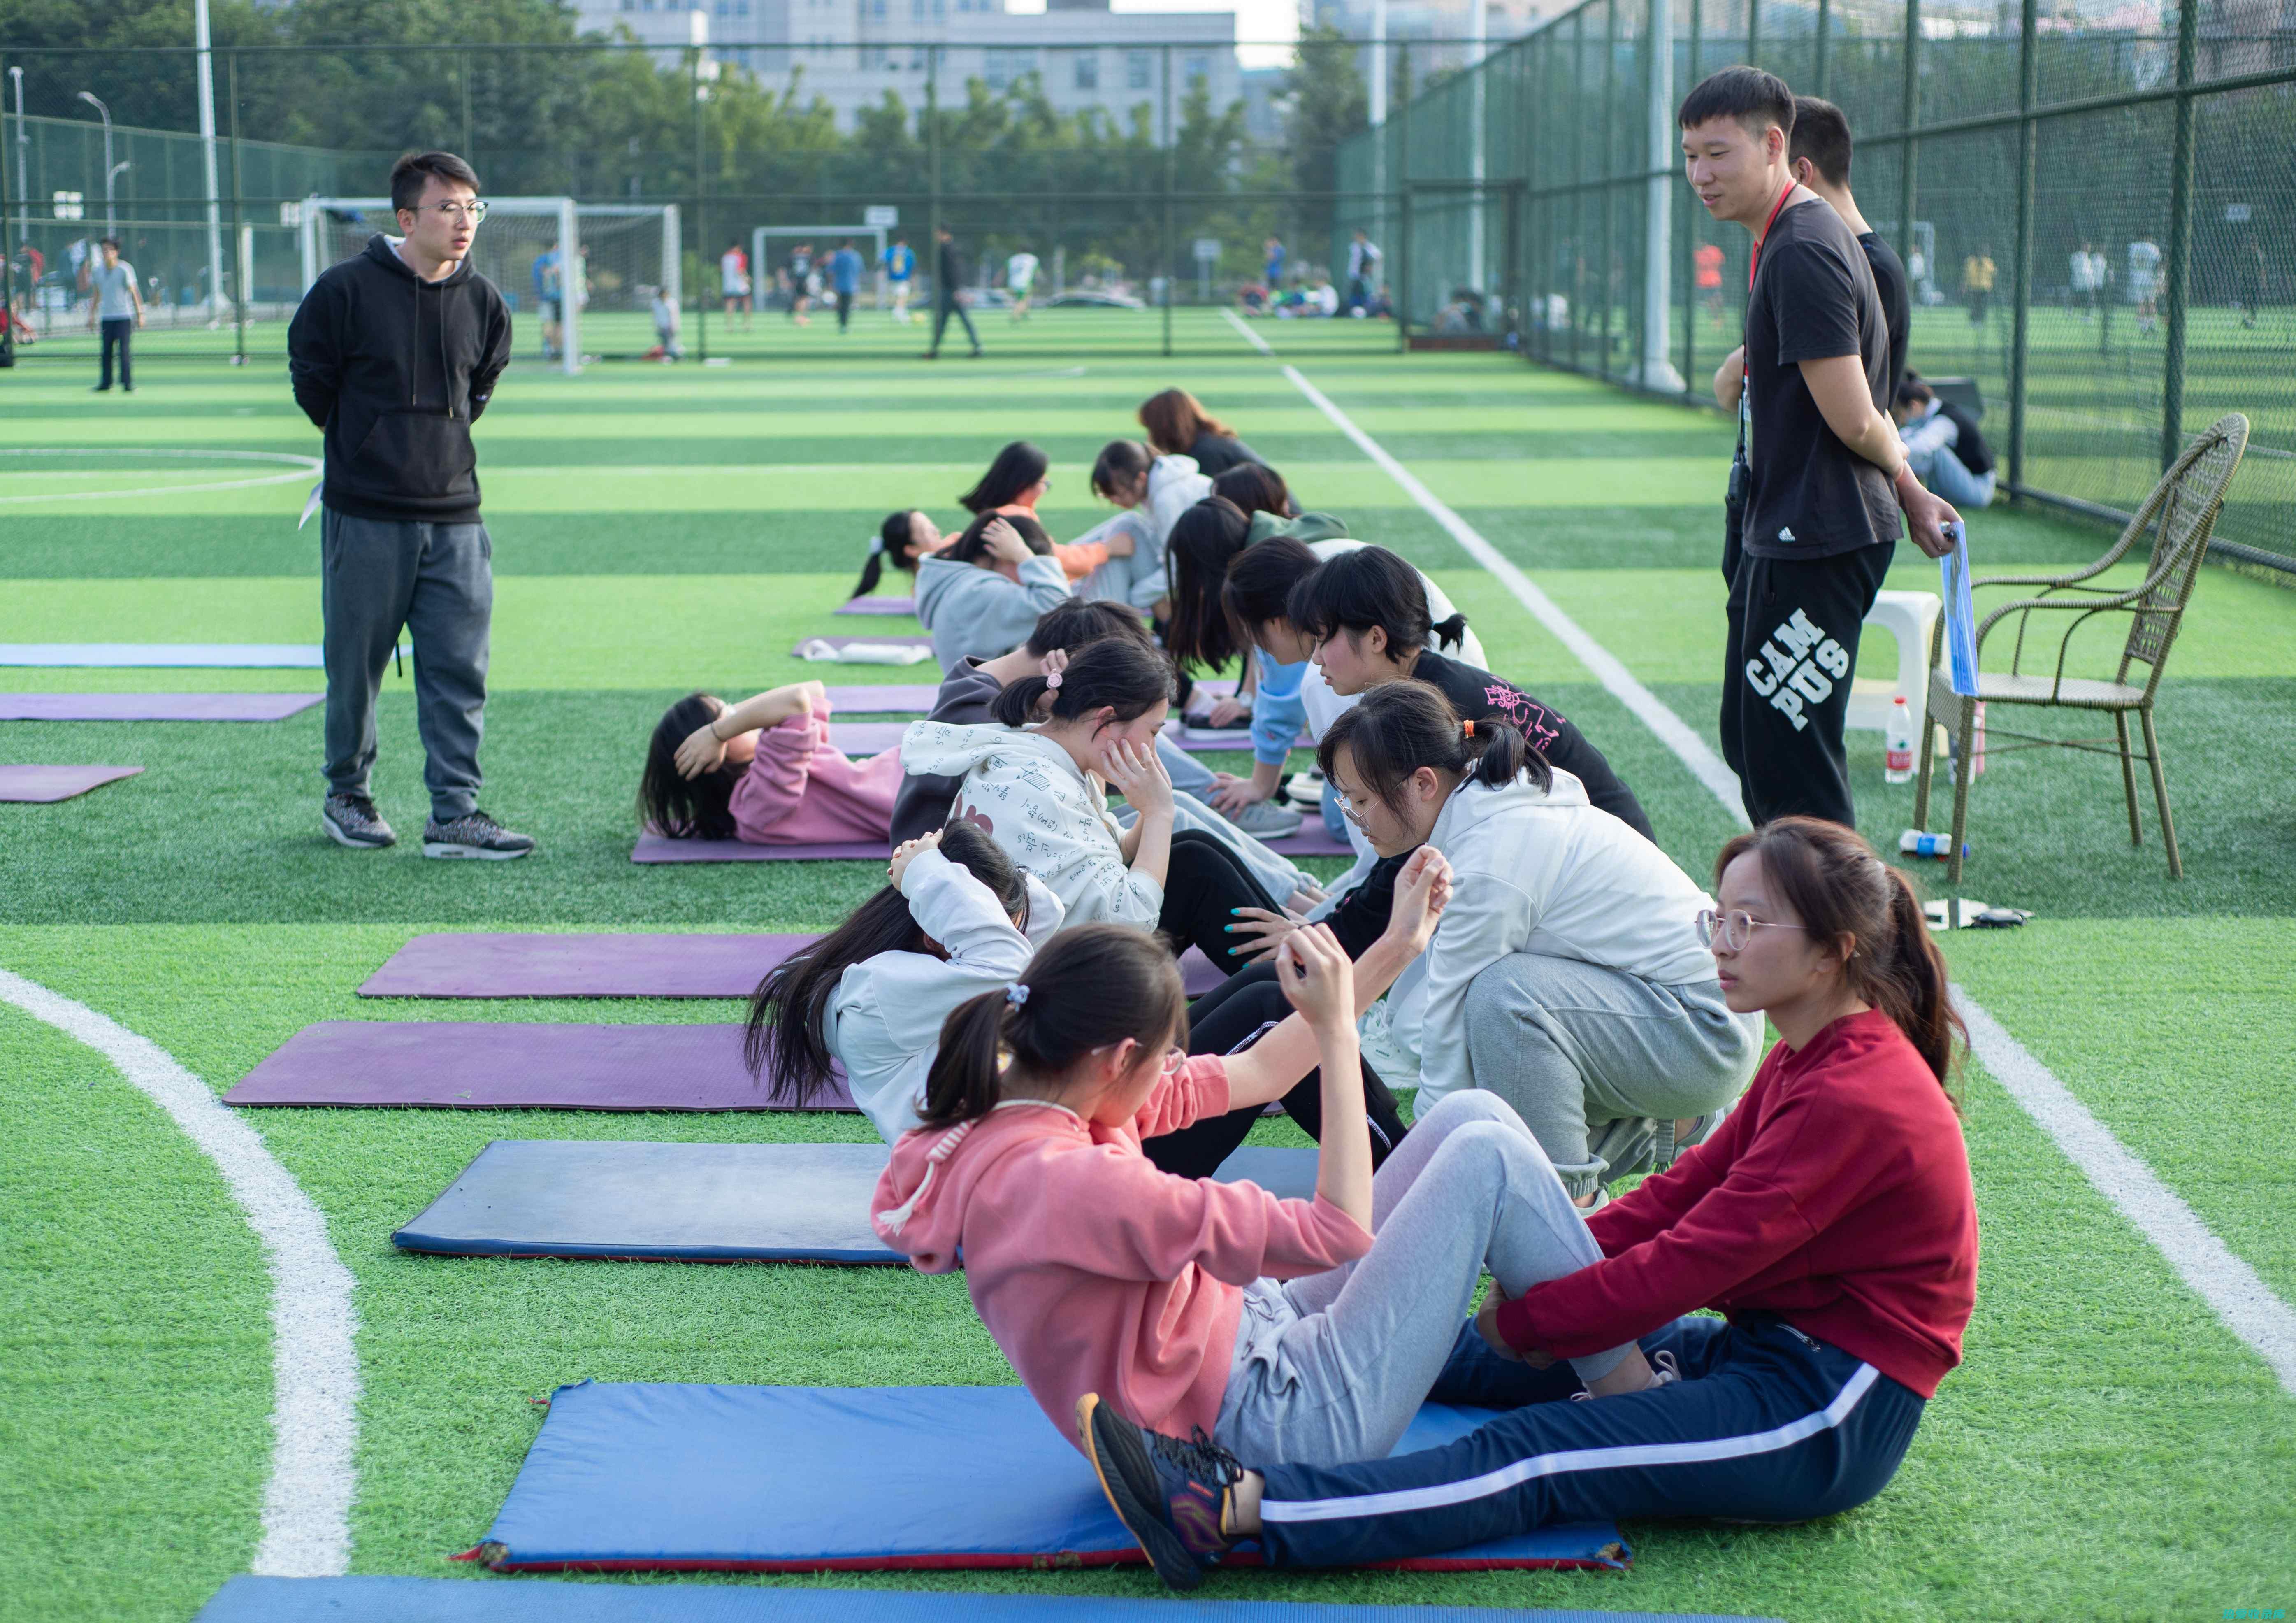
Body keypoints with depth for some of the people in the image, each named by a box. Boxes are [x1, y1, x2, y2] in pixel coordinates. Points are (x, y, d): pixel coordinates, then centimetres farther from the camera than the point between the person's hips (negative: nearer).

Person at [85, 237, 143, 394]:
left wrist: (140, 315, -4)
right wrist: (91, 316, 15)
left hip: (124, 316, -4)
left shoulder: (125, 270, -6)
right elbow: (96, 296, 17)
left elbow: (134, 293, -3)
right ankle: (105, 384, 12)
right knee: (106, 352, 4)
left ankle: (128, 384, -6)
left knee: (124, 350, -9)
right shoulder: (97, 271, 8)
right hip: (106, 317, 4)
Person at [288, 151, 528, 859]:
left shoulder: (483, 302, 4)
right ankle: (347, 795, 24)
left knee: (460, 670, -1)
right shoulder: (347, 290, -8)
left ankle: (456, 813, 3)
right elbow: (311, 379, 5)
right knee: (356, 665, 6)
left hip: (454, 516, 3)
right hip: (364, 517, -3)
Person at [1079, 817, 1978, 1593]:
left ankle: (1230, 1510, -35)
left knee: (1538, 1455, -24)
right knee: (1460, 1348, 4)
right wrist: (1538, 1276, -4)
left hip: (1828, 1412, -10)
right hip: (1767, 1348, 10)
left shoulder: (1855, 1098, -21)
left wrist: (1525, 1321, -13)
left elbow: (1685, 1265, -22)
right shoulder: (1815, 1061, 11)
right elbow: (1680, 1195, 9)